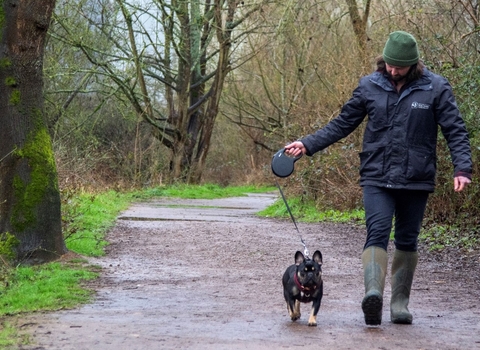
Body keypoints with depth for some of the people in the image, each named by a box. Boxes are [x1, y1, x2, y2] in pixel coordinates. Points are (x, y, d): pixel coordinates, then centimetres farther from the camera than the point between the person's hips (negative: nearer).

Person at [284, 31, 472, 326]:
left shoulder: (436, 88, -1)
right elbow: (342, 124, 12)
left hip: (416, 180, 0)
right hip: (377, 178, 0)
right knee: (377, 231, -17)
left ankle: (400, 302, 16)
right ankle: (374, 293, -32)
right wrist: (307, 145, 4)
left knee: (407, 240, 7)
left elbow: (455, 131, -1)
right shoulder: (369, 86, 4)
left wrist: (462, 168, -14)